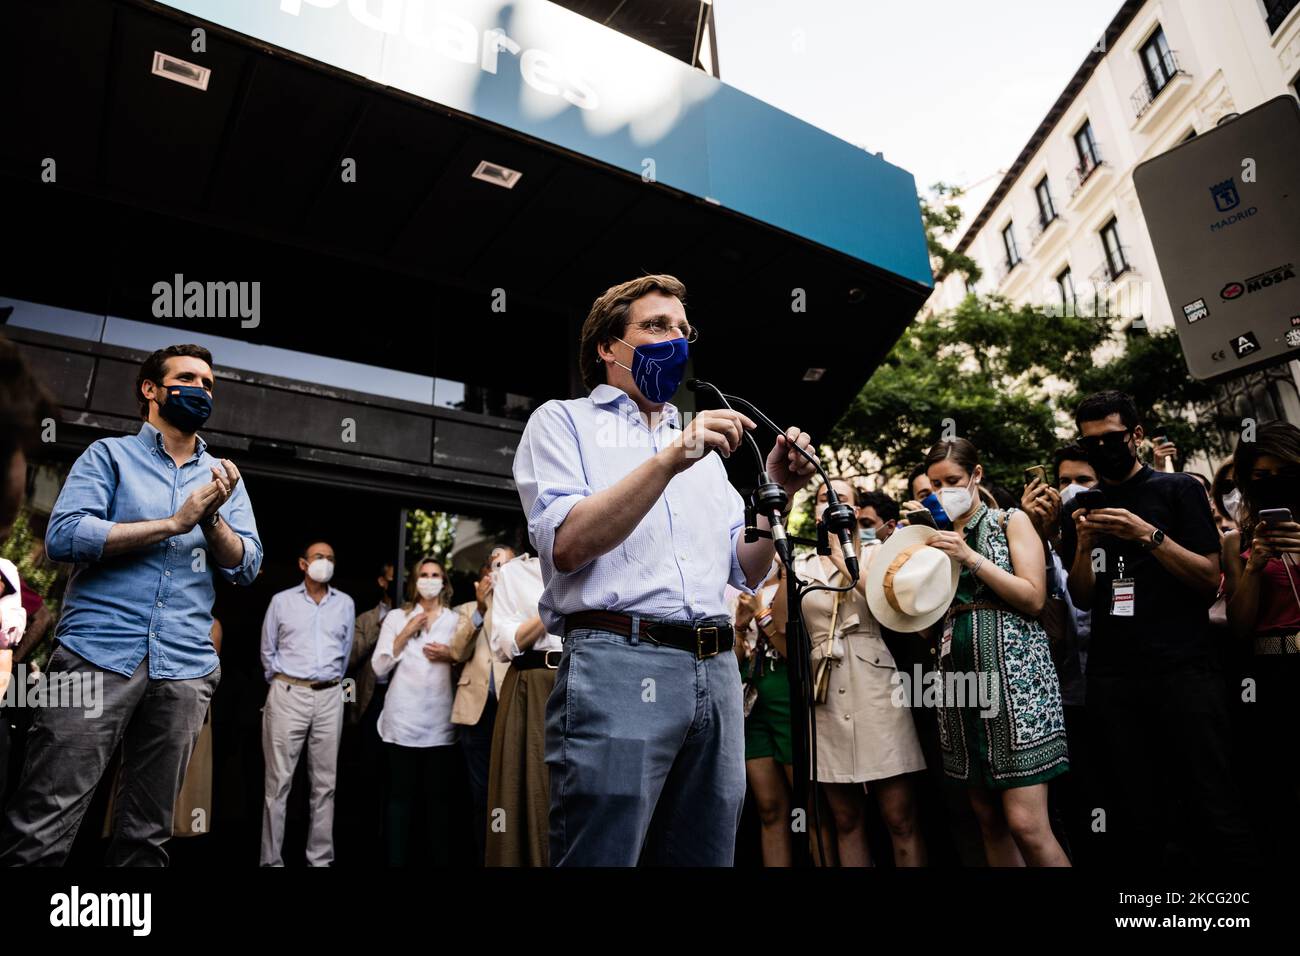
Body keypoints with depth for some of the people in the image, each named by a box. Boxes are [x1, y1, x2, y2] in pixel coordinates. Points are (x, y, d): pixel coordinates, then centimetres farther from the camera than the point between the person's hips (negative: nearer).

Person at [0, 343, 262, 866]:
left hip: (186, 666, 3)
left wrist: (212, 518, -12)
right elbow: (62, 536, -9)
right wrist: (174, 523, -9)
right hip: (98, 652, -3)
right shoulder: (109, 454, 7)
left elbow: (247, 567, 6)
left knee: (146, 834, 10)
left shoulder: (223, 476, 15)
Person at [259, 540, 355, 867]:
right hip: (288, 695, -2)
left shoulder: (346, 603, 7)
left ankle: (320, 858, 14)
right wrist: (281, 683, 11)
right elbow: (268, 651, 10)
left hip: (329, 698, 2)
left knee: (325, 783, 6)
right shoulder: (281, 601, 3)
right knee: (279, 781, 1)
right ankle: (271, 859, 10)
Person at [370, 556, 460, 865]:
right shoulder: (396, 617, 10)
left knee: (439, 795, 2)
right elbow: (379, 667, 4)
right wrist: (405, 634, -6)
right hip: (403, 719, 0)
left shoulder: (457, 619, 11)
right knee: (400, 794, 2)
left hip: (440, 721, 1)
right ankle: (396, 859, 11)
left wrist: (451, 656, -6)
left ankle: (441, 859, 11)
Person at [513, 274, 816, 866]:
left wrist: (776, 493, 1)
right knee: (604, 854, -1)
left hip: (716, 669, 6)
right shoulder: (563, 421, 7)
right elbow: (565, 545, -11)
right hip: (616, 661, -5)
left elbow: (745, 573, 17)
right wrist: (670, 460, -18)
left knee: (706, 857, 12)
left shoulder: (703, 446, 23)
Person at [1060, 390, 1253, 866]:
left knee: (1210, 812, -4)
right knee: (1132, 820, 7)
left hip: (1183, 669, -3)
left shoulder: (1179, 489, 4)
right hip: (1110, 677, 3)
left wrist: (1149, 535, -16)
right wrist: (1083, 546, -7)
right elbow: (1083, 599, 10)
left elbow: (1209, 580, -3)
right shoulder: (1082, 509, 13)